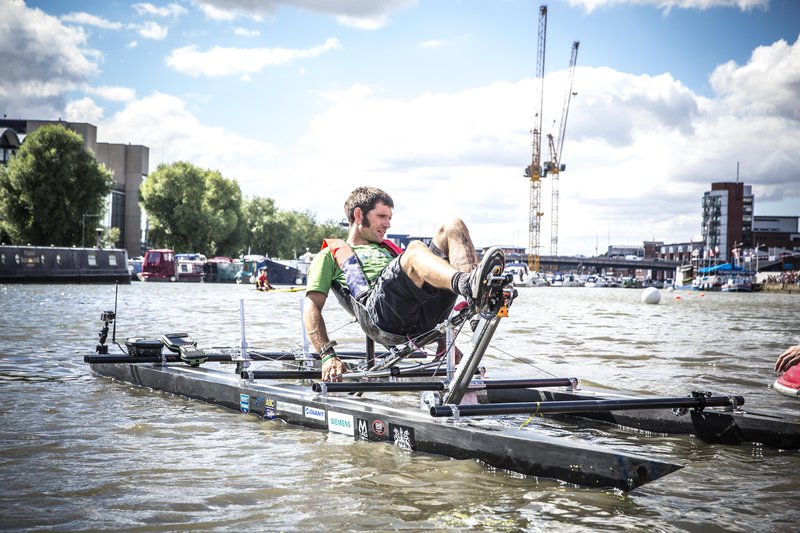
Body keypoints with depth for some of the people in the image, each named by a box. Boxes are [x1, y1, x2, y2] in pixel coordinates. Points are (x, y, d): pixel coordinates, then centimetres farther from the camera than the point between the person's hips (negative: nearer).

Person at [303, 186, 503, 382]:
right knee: (416, 249, -32)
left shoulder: (389, 249, 44)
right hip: (379, 307, -5)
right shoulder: (330, 255, 26)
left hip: (425, 311, 5)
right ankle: (469, 285, -62)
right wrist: (327, 355, -6)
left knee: (453, 227, -11)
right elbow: (312, 307, 12)